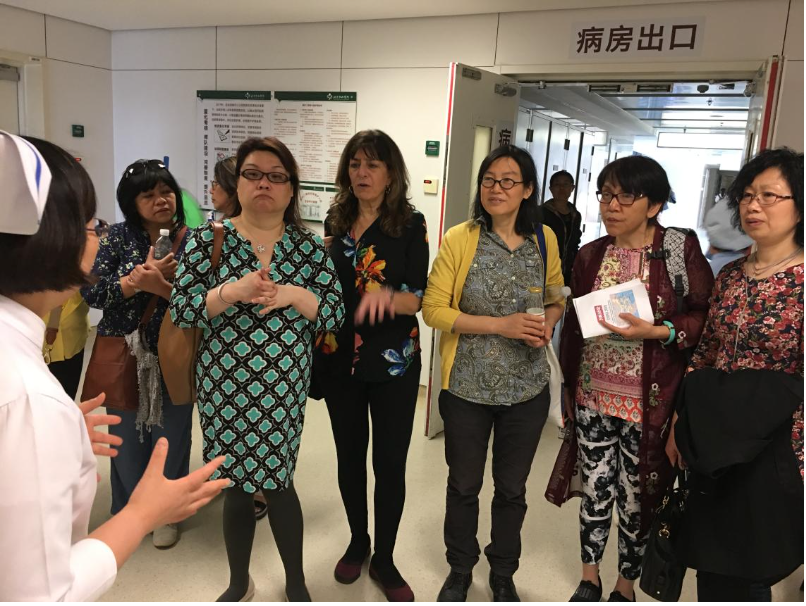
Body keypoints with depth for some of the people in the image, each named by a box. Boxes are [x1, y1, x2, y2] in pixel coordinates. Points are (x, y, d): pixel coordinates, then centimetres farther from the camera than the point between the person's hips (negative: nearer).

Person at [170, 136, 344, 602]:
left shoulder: (311, 248, 0)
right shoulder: (207, 240, -2)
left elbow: (336, 314, -3)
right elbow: (180, 308, -7)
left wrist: (294, 295, -20)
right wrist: (233, 292, -23)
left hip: (283, 389, 0)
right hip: (224, 387, 1)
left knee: (278, 484, 8)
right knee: (236, 484, 13)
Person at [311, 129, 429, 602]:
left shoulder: (410, 224, -7)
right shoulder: (336, 221, 4)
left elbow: (420, 298, -13)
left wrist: (388, 296, -31)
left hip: (394, 362, -3)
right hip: (339, 359, 4)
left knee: (390, 464, 6)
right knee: (350, 457, 16)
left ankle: (385, 559, 27)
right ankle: (357, 542, 38)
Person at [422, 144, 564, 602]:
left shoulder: (545, 239, 0)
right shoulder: (459, 239, -11)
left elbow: (558, 297, 12)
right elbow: (434, 309, -13)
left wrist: (548, 323, -11)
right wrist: (501, 325, -22)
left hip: (527, 389, 3)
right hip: (468, 387, -2)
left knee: (512, 488, 19)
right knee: (464, 486, 17)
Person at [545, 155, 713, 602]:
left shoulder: (682, 250, -8)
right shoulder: (590, 255, 4)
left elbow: (705, 318, -6)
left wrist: (656, 331, -23)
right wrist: (568, 386, 13)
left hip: (648, 403, -3)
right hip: (592, 398, 3)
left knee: (636, 499, 12)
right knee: (595, 493, 14)